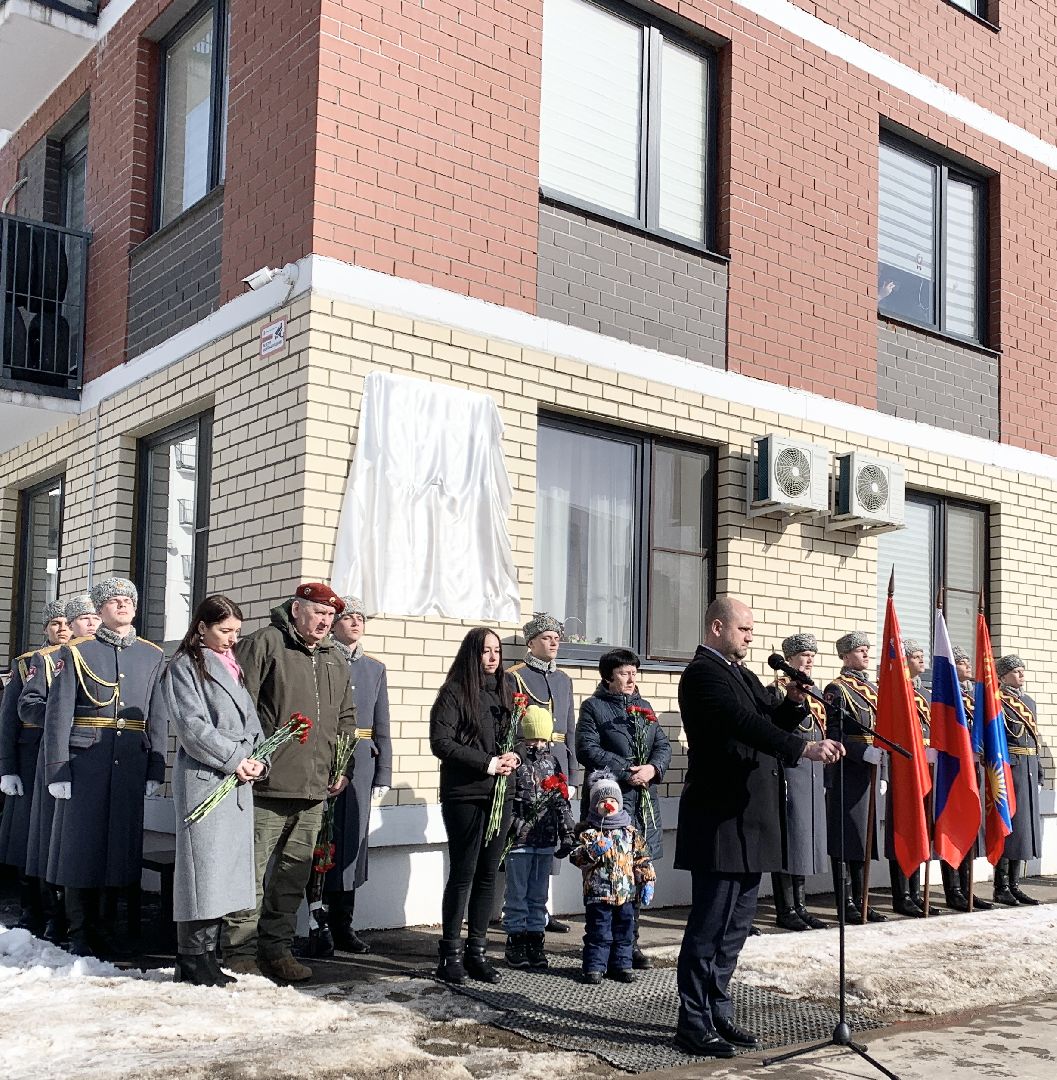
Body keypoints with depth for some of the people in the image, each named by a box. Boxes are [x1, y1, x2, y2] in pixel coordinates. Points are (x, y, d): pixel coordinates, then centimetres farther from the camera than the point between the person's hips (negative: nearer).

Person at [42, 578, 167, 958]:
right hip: (85, 763, -2)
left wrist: (155, 770, 3)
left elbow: (157, 718, 9)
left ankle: (105, 925, 19)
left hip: (131, 765, 3)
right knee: (80, 843, 1)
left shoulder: (153, 656, 11)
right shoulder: (76, 652, 3)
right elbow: (58, 714, -2)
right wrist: (57, 769, -9)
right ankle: (80, 933, 12)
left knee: (123, 843, 5)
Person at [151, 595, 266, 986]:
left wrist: (257, 759, -1)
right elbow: (193, 726, -12)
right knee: (202, 864, -6)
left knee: (228, 866, 7)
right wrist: (234, 759, -12)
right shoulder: (184, 667, -2)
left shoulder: (234, 668, 19)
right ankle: (191, 960, 2)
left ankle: (207, 954, 14)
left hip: (238, 780, 7)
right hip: (203, 778, -7)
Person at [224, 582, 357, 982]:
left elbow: (346, 720, 27)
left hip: (313, 790, 7)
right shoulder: (264, 644, -4)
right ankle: (240, 952, 7)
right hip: (266, 785, -7)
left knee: (294, 874, 12)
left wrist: (343, 768, 20)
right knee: (252, 871, -3)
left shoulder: (336, 660, 18)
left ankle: (277, 948, 22)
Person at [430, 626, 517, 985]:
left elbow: (517, 737, 20)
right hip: (464, 794, -6)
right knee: (462, 874, -1)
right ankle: (451, 953, 9)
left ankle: (476, 951, 16)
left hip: (500, 794, 6)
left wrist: (514, 758, -2)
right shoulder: (455, 692, -5)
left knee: (488, 874, 8)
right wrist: (487, 763, -14)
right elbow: (441, 742, -13)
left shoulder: (505, 691, 14)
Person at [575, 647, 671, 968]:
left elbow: (663, 746, 14)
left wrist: (653, 768, -7)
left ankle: (630, 943, 17)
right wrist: (626, 772, -16)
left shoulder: (643, 707, 18)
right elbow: (588, 750, -12)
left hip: (644, 803, 6)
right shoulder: (593, 707, -1)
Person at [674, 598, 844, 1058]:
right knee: (710, 925, -3)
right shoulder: (703, 673, -13)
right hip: (721, 820, -10)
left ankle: (718, 1014, 25)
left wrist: (793, 702, -2)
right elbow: (744, 723, -27)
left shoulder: (741, 674, 18)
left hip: (748, 818, 10)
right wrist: (805, 748, -35)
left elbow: (769, 723, 17)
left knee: (735, 925, 15)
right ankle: (693, 1024, 6)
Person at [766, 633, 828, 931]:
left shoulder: (813, 693, 17)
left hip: (814, 775, 8)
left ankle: (800, 906, 18)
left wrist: (825, 779, 18)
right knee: (789, 837, -4)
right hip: (790, 773, -8)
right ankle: (786, 910, 3)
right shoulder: (775, 691, -8)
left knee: (807, 837, 10)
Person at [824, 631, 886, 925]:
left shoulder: (873, 689, 17)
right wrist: (865, 752, -23)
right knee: (846, 836, -2)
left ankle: (860, 900, 19)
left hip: (872, 770, 8)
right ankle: (846, 904, 4)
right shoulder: (837, 689, -7)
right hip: (848, 773, -8)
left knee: (865, 835, 11)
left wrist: (882, 757, 14)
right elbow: (833, 734, -15)